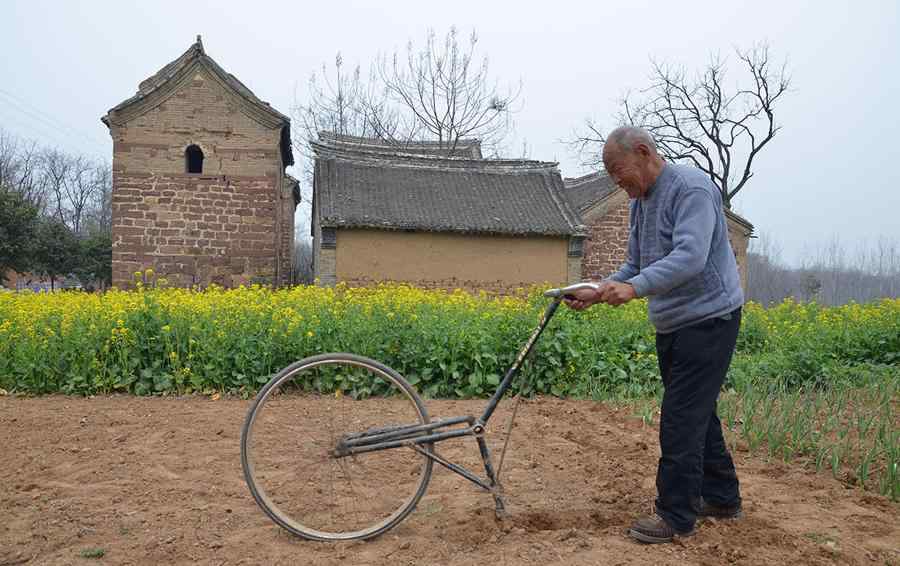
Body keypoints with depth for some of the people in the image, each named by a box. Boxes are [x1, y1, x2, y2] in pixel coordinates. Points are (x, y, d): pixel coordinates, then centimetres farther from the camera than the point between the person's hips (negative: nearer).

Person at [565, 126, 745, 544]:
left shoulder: (691, 188, -18)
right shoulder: (641, 203, 12)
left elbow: (690, 257, -30)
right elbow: (636, 266, 14)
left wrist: (634, 288, -39)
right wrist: (597, 293, -1)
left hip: (708, 321, -10)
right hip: (673, 326, 10)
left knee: (681, 418, -5)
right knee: (697, 413, 17)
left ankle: (676, 514, 7)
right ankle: (721, 497, 32)